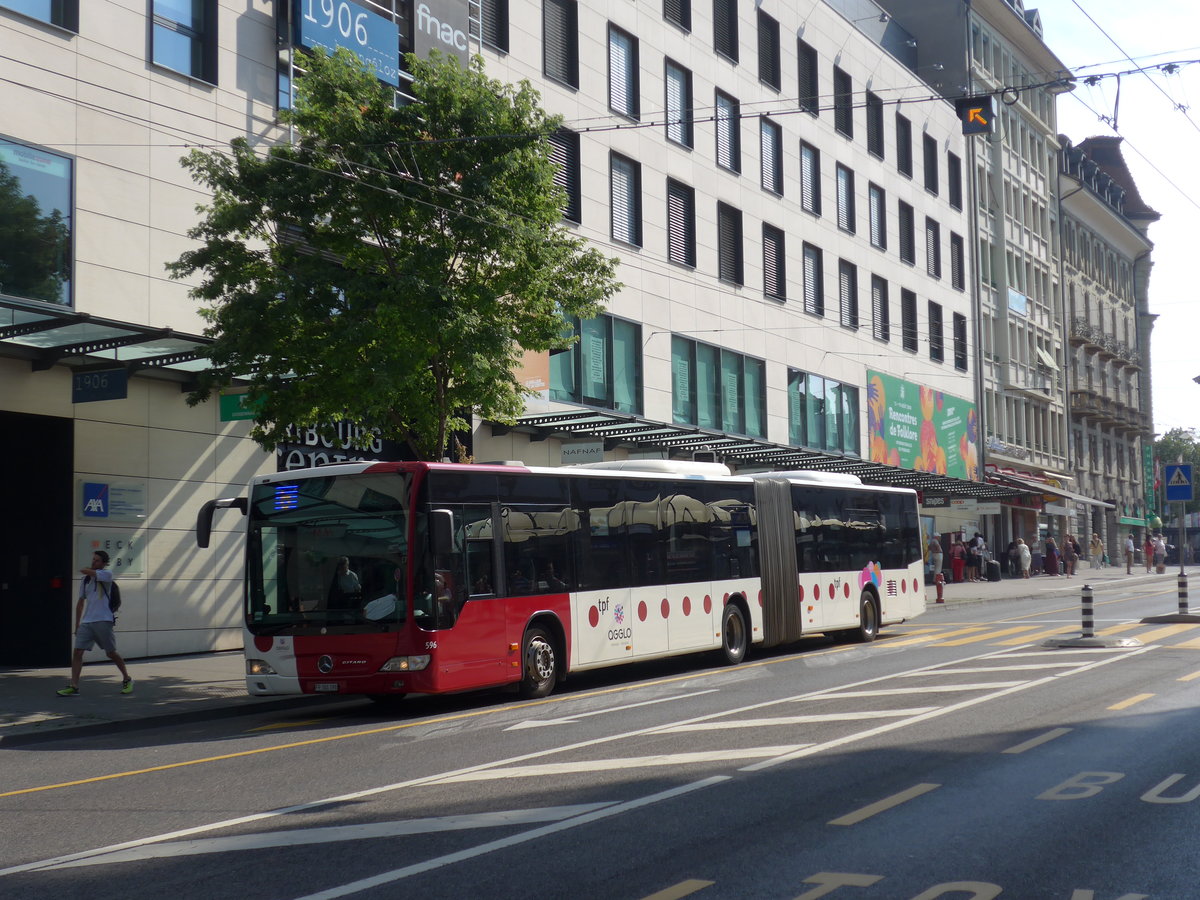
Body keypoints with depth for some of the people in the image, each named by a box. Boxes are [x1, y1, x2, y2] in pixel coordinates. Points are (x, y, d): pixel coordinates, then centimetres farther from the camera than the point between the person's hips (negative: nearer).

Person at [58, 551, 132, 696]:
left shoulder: (106, 575, -4)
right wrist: (77, 625, 16)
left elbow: (84, 571, -18)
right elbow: (81, 602, 19)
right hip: (86, 622, 5)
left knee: (111, 653, 3)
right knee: (77, 652, -7)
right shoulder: (86, 579, 14)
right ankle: (74, 686, -6)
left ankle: (127, 680, 21)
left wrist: (87, 570, 7)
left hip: (103, 621, -5)